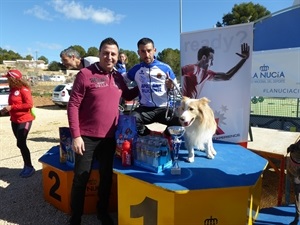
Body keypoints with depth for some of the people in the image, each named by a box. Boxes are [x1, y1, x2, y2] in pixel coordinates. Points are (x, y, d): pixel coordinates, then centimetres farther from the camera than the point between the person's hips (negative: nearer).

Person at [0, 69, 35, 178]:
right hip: (15, 121, 8)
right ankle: (26, 166, 23)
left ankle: (30, 167, 7)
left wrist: (11, 107, -20)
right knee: (21, 144, 12)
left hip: (24, 120, -8)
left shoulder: (24, 89, -13)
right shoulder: (12, 89, 11)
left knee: (21, 144, -6)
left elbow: (29, 104, -22)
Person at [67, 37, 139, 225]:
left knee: (107, 176, 17)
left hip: (109, 137, 5)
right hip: (87, 137, -5)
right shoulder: (85, 74, -10)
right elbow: (73, 106, -12)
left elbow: (128, 96, 23)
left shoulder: (118, 77, 6)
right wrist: (76, 135, -16)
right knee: (81, 178, 7)